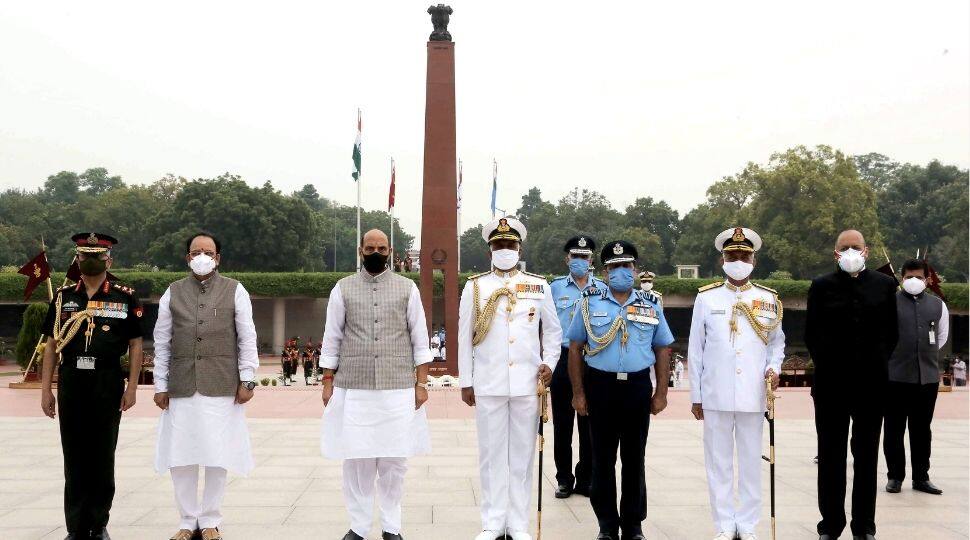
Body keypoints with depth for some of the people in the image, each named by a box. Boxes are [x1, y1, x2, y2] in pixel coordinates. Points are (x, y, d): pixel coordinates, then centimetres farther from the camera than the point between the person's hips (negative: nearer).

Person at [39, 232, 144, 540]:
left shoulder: (125, 298, 3)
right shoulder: (63, 297, 9)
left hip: (108, 384, -2)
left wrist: (132, 387, -5)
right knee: (74, 457, 6)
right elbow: (52, 345, 10)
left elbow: (135, 345, 3)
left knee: (103, 458, 5)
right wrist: (46, 390, 4)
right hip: (71, 384, 2)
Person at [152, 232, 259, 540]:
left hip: (222, 387, -2)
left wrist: (247, 381, -1)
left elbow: (247, 339, 4)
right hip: (182, 387, 2)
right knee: (181, 457, 4)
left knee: (217, 456, 1)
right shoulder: (173, 293, 10)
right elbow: (162, 343, 10)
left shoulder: (235, 291, 5)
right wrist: (161, 385, 6)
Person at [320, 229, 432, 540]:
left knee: (394, 459, 3)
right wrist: (328, 382, 3)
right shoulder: (343, 288, 7)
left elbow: (420, 340, 6)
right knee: (356, 458, 2)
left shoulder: (407, 288, 6)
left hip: (398, 389, 0)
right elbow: (332, 339, 8)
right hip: (353, 389, 0)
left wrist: (421, 383, 0)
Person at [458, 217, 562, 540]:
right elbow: (465, 338, 5)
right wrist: (465, 382, 3)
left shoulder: (539, 286, 7)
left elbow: (552, 331, 13)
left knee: (522, 455, 6)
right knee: (492, 455, 5)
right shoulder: (474, 287, 5)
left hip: (527, 384, 1)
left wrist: (549, 363, -2)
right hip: (488, 385, 0)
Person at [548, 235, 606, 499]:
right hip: (563, 359, 0)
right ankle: (564, 479, 16)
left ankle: (585, 479, 16)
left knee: (589, 423, 5)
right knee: (562, 422, 5)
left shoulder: (602, 288, 7)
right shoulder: (555, 287, 6)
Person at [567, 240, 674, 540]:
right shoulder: (590, 304, 4)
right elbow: (575, 349, 4)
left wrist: (661, 393, 4)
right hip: (600, 387, -1)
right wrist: (578, 393, -1)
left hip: (638, 387, 1)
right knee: (603, 459, 5)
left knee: (634, 459, 8)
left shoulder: (651, 305, 8)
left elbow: (662, 350, 10)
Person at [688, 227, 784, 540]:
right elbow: (695, 350, 4)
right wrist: (695, 396, 3)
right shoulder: (706, 298, 2)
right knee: (718, 462, 5)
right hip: (715, 395, -1)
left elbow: (777, 342, 14)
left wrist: (774, 367, -7)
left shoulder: (768, 299, 6)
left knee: (751, 462, 7)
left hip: (753, 395, 1)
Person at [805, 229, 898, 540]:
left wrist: (878, 363, 5)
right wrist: (826, 364, 3)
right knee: (831, 455, 5)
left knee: (867, 456, 8)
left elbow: (892, 332, 9)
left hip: (871, 383, 1)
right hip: (831, 384, -1)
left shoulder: (885, 285, 4)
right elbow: (811, 333, 5)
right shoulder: (821, 287, 1)